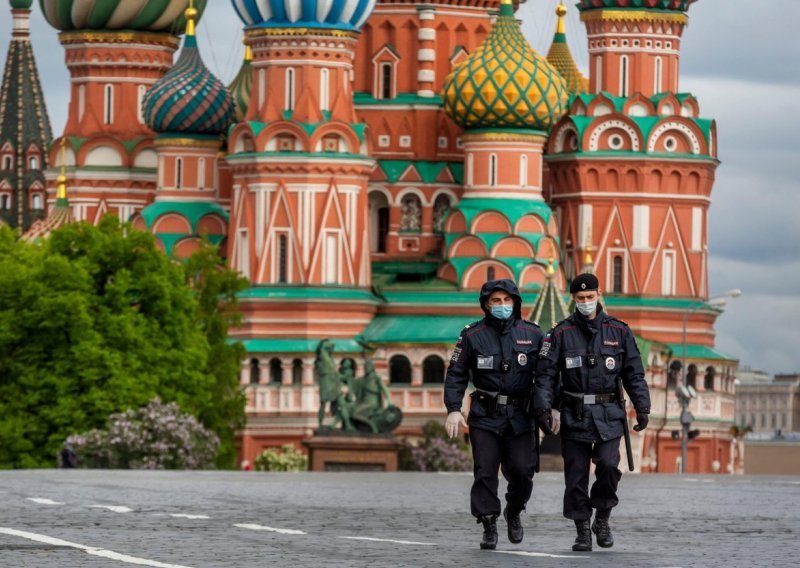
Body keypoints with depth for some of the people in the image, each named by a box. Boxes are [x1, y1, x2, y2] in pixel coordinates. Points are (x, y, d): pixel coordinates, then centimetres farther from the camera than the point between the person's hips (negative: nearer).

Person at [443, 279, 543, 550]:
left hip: (521, 417, 1)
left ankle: (514, 512, 23)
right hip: (485, 416, -1)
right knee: (485, 473, -5)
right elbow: (456, 374, 3)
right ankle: (489, 527, 4)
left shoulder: (532, 334, 5)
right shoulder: (472, 335, 2)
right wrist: (453, 409, -8)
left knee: (522, 472, -4)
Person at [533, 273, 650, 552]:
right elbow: (545, 375, 2)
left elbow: (634, 374, 10)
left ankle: (602, 518, 5)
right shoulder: (561, 334, 4)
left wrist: (642, 408, 4)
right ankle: (583, 531, 10)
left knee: (608, 465, -16)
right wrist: (543, 408, -7)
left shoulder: (619, 331, 6)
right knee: (576, 474, 0)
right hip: (574, 414, 0)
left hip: (608, 415, 0)